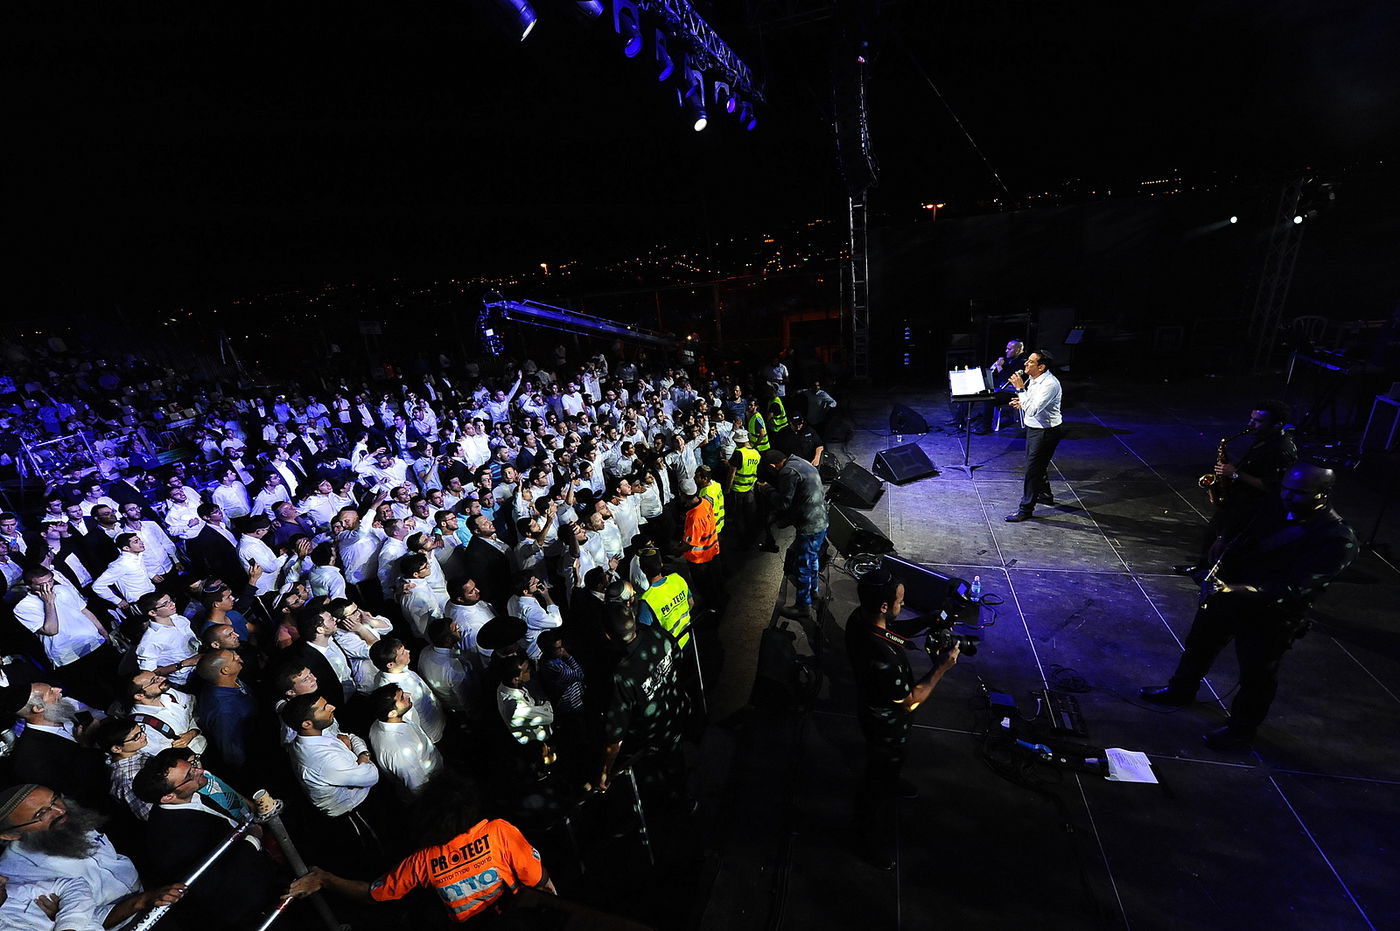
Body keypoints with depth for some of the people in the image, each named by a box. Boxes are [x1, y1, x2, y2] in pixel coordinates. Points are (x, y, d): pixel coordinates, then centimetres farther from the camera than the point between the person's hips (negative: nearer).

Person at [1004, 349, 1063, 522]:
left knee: (1033, 467, -4)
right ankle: (1045, 495, 46)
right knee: (1038, 464, 24)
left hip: (1046, 431, -10)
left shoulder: (1050, 384, -26)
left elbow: (1032, 410, -33)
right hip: (1034, 427, 10)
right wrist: (1021, 402, -1)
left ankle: (1025, 509, 4)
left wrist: (1020, 388, -30)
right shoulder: (1032, 379, 1)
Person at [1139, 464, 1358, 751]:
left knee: (1256, 677, 13)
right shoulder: (1276, 511, -4)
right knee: (1199, 645, 23)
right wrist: (1224, 546, -9)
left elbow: (1293, 589, -30)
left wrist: (1235, 591, -41)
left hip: (1269, 617, -6)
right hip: (1228, 593, 6)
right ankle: (1181, 690, 46)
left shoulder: (1338, 540, -22)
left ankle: (1241, 730, 35)